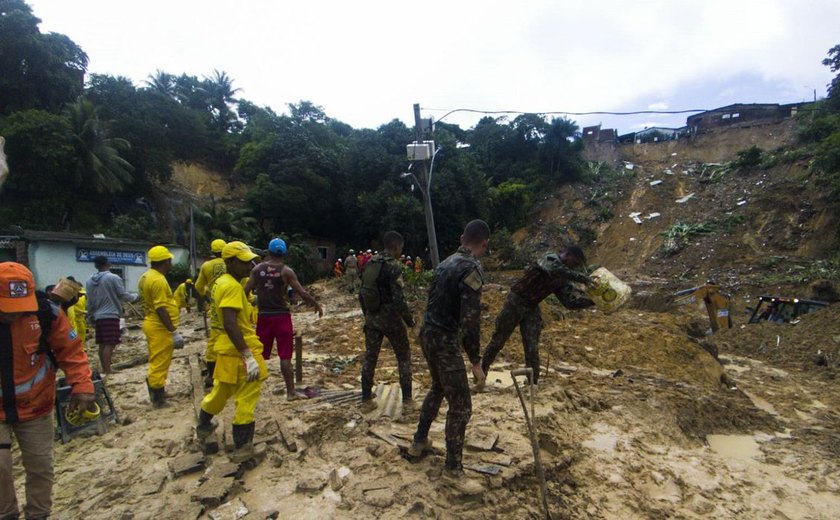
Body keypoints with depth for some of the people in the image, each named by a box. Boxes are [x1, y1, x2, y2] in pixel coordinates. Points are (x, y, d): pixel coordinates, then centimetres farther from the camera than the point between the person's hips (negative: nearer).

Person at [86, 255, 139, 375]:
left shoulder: (89, 281, 10)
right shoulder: (113, 278, -10)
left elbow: (89, 302, 14)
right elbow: (124, 295, -8)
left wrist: (91, 316, 23)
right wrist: (135, 296, 11)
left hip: (98, 317, 7)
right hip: (111, 315, -7)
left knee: (102, 344, 12)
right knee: (109, 344, -7)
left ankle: (104, 370, 18)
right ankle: (108, 371, -10)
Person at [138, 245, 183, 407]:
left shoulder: (147, 276, 11)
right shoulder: (158, 280, -21)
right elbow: (161, 309, -25)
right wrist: (174, 332, -23)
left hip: (153, 324, 11)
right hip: (160, 328, -10)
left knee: (157, 362, 20)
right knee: (160, 363, -1)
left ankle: (157, 392, 32)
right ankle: (158, 398, 7)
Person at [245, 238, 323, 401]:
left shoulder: (257, 269, 1)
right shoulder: (286, 271, -8)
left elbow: (245, 291, 0)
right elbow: (302, 293, -10)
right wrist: (317, 306, 2)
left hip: (263, 316, 3)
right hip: (281, 316, -3)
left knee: (259, 355, 15)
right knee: (285, 356, 2)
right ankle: (290, 392, 6)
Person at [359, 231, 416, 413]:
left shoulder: (370, 264, 6)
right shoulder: (393, 267, -16)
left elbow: (362, 293, 11)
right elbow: (398, 299, -20)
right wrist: (410, 321, -9)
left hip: (372, 318, 6)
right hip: (390, 318, -6)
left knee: (369, 357, 13)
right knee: (403, 357, 9)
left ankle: (366, 401, 20)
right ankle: (407, 400, 13)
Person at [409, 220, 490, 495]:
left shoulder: (446, 263, 9)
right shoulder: (472, 269, -19)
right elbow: (470, 320, -23)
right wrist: (476, 360, -15)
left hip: (427, 333, 9)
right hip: (445, 340, -9)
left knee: (438, 387, 27)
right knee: (460, 404, 1)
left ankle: (419, 441, 40)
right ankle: (453, 471, 11)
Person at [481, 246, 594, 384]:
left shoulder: (562, 280, 5)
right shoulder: (550, 259, -16)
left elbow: (570, 302, -1)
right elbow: (556, 270, -39)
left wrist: (592, 300, -12)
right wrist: (585, 279, -41)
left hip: (532, 308, 6)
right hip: (515, 302, -6)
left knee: (532, 348, 2)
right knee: (499, 339, 8)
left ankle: (533, 383, 12)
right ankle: (482, 370, 26)